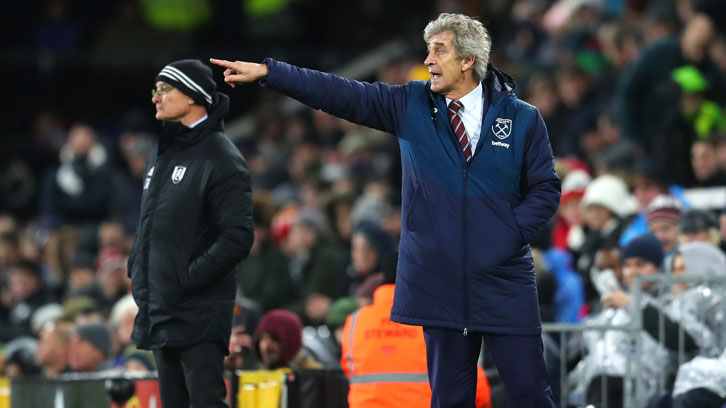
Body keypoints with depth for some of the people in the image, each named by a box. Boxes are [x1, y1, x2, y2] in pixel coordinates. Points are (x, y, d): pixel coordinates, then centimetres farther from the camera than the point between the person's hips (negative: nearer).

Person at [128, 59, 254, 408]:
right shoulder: (161, 153, 16)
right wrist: (137, 268, 12)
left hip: (199, 315, -9)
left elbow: (238, 237, -18)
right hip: (159, 312, 9)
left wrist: (189, 278, -20)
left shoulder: (221, 160, -11)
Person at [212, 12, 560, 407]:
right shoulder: (412, 105, 5)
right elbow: (340, 94, 1)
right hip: (441, 283, 2)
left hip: (505, 285, -2)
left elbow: (545, 189, 4)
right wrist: (265, 72, -4)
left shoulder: (523, 119, 0)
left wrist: (512, 234, -10)